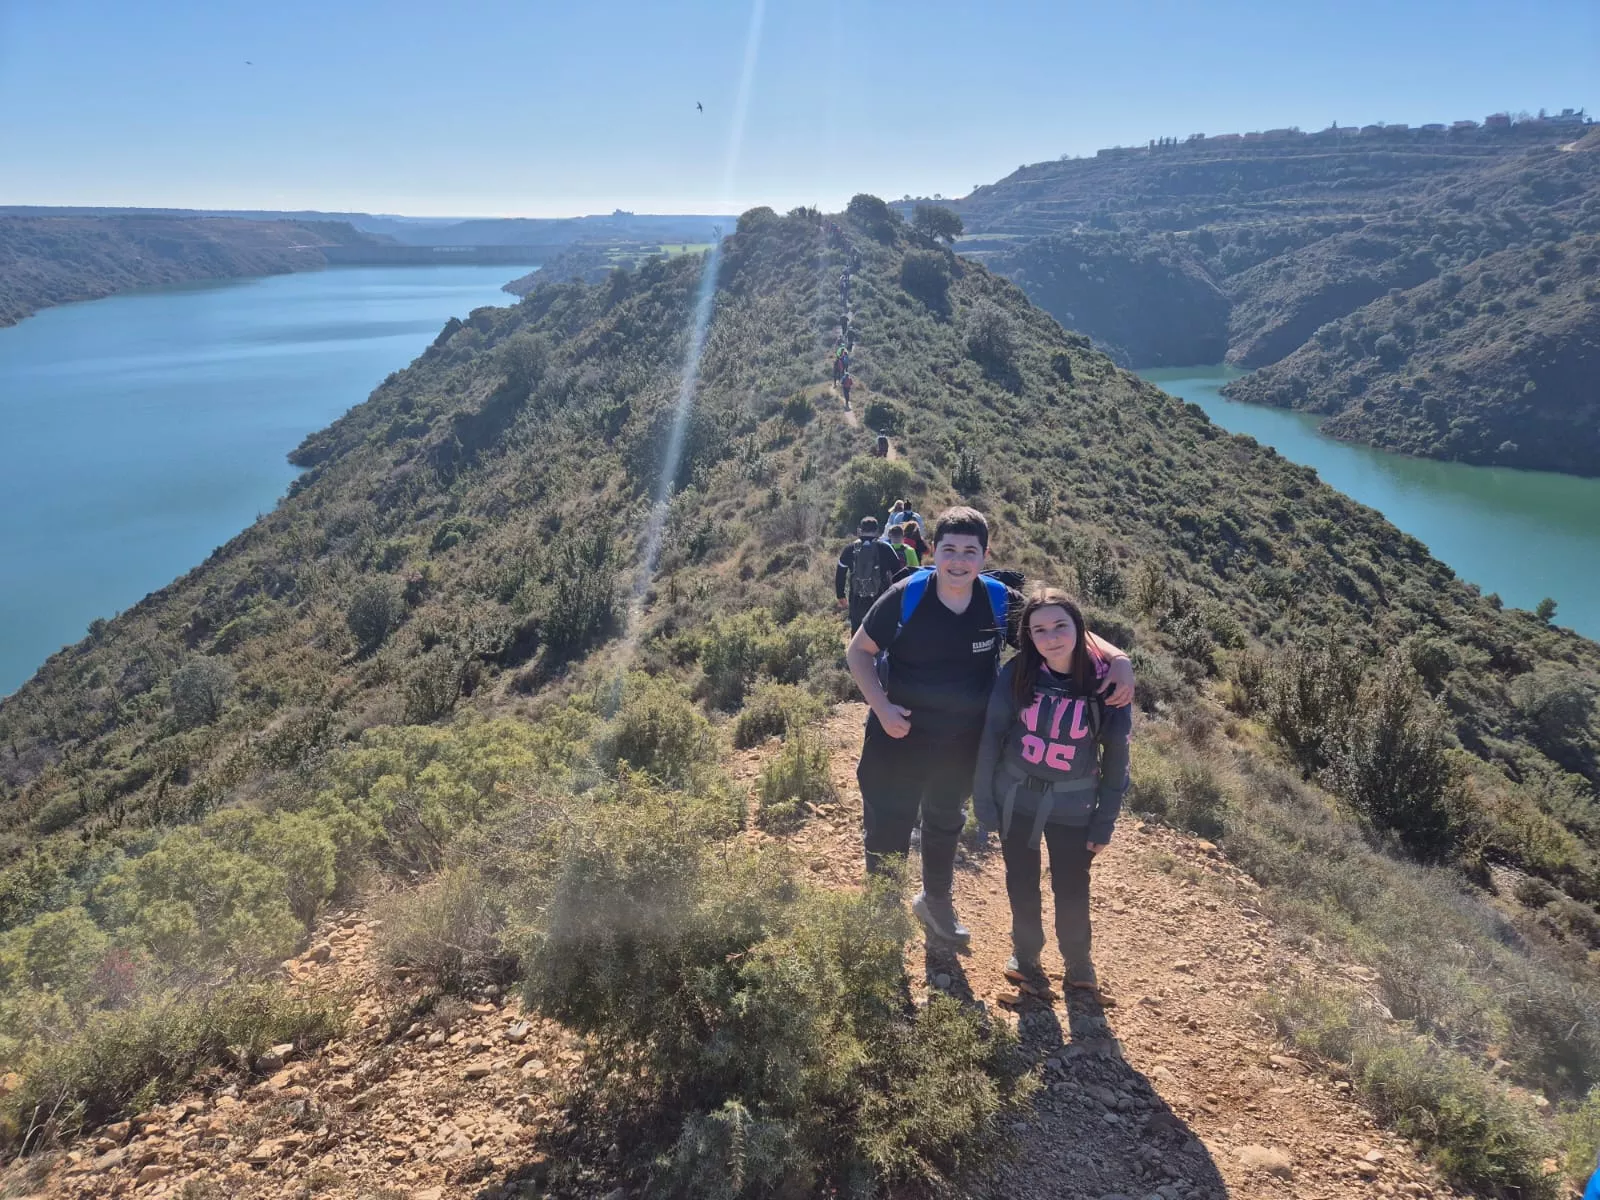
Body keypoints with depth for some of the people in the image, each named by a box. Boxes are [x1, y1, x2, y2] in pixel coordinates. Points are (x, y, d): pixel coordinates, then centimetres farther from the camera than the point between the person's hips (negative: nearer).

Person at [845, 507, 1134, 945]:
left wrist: (1118, 658, -23)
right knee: (886, 833, 7)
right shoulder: (905, 597, -21)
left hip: (963, 745, 3)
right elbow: (859, 651, -9)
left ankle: (936, 901, 52)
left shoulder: (1000, 602, -14)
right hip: (900, 738, -3)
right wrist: (881, 707, -22)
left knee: (946, 825, 26)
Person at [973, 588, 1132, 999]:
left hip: (1073, 806, -1)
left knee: (1072, 890, 13)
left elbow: (1116, 757, -6)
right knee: (1022, 884, 18)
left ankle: (1078, 961, 41)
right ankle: (1025, 956, 42)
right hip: (1016, 798, 1)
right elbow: (991, 736, -6)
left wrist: (1105, 822, -4)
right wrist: (983, 800, -4)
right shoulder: (1017, 674, -15)